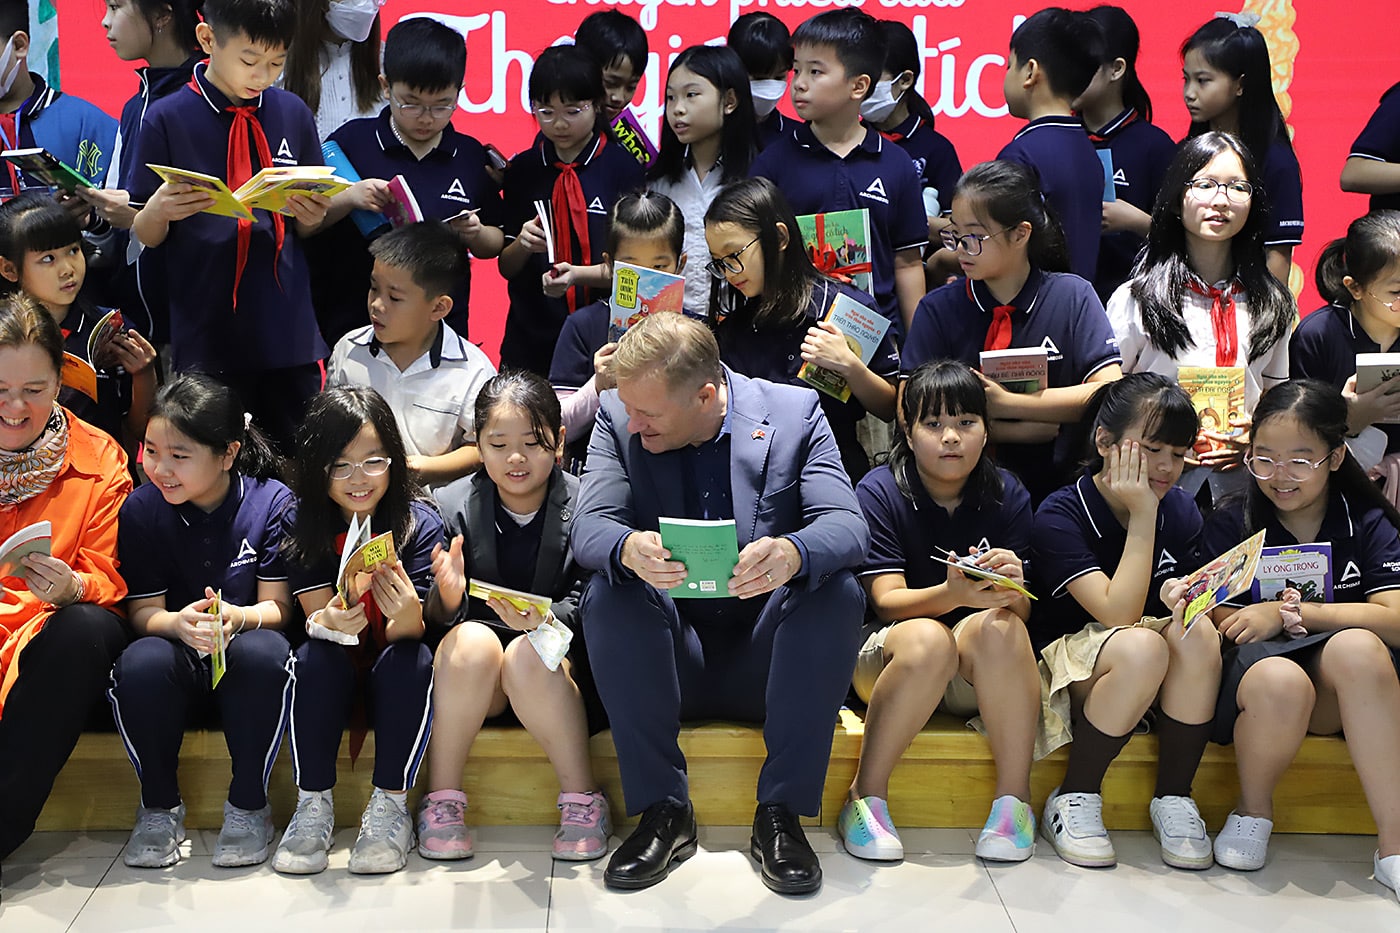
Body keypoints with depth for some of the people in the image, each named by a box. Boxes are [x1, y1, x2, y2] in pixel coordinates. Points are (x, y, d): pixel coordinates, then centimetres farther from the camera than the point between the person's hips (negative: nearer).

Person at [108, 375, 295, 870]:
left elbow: (277, 606, -7)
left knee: (264, 652, -36)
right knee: (141, 662, -33)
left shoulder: (272, 502, -8)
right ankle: (160, 807, -9)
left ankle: (248, 805, -16)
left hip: (242, 658, -1)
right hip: (178, 655, 1)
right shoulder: (142, 509, -3)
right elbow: (143, 611, -4)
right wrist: (178, 623, -29)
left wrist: (237, 617, -31)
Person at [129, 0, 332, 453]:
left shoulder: (293, 113, 6)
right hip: (206, 332, -2)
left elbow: (306, 229, 11)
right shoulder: (166, 119, -2)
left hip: (287, 328, 2)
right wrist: (157, 210, -21)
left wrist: (312, 217, -11)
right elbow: (145, 237, 0)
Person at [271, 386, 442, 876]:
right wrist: (332, 622, -38)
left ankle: (391, 805, -20)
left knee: (410, 659, -32)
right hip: (335, 674, 1)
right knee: (314, 658, -30)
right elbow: (317, 618, -13)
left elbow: (403, 636, -18)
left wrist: (407, 614, -44)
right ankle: (313, 805, -17)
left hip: (394, 674, -1)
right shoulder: (302, 523, -7)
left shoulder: (420, 523, -13)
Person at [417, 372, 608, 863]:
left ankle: (583, 801, -20)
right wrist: (448, 597, -25)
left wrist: (545, 618, -31)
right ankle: (441, 801, -21)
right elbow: (442, 619, -1)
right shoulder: (451, 505, 2)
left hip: (554, 659, -1)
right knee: (473, 641, -31)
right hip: (473, 672, 1)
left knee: (528, 656, -34)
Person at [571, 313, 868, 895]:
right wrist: (628, 548, -39)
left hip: (764, 659, 0)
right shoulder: (619, 418, -1)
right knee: (608, 591, -27)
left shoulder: (795, 412, -4)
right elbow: (588, 525, -13)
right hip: (673, 662, 1)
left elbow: (848, 525, -15)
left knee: (839, 590, -28)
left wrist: (792, 554, -39)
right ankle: (663, 810, -19)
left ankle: (781, 813, -20)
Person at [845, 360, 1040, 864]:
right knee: (928, 639, -35)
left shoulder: (1007, 495, 0)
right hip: (886, 657, -2)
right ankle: (866, 795, -22)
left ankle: (1014, 798, -23)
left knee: (998, 628, -32)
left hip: (982, 673, 2)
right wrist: (953, 595, -36)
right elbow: (888, 599, -15)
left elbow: (1021, 609, -6)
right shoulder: (879, 491, -6)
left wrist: (1010, 588, -31)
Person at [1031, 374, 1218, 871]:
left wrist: (1184, 594, -14)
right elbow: (1118, 613, -24)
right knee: (1142, 647, -37)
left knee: (1197, 634, -29)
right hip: (1068, 657, -4)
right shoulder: (1059, 515, -15)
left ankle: (1173, 796, -14)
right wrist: (1143, 516, -23)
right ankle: (1073, 800, -17)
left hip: (1159, 679, 5)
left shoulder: (1181, 510, 2)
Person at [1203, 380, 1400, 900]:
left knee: (1357, 647, -34)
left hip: (1340, 690, 1)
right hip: (1252, 669, -1)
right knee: (1280, 680, -37)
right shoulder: (1231, 524, 7)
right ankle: (1253, 812, -7)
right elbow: (1215, 622, -1)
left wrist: (1288, 614, -16)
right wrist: (1267, 621, -22)